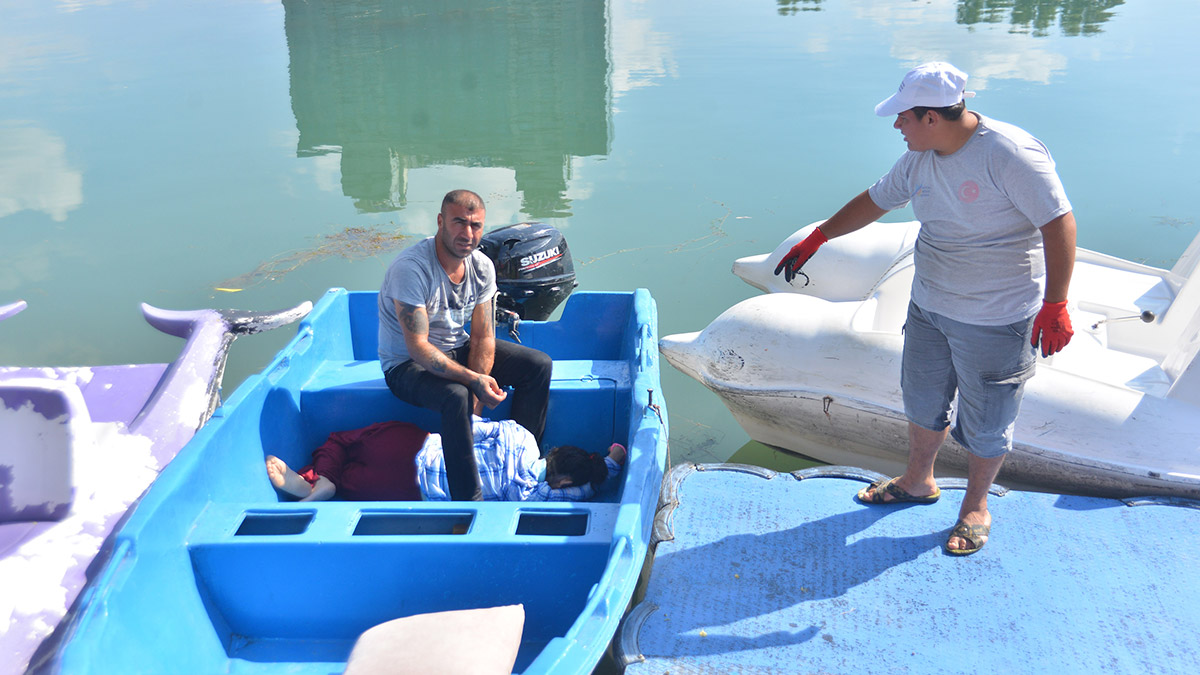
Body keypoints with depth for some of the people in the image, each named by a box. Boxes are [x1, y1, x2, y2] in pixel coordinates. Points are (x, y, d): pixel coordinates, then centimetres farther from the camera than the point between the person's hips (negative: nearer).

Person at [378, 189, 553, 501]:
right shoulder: (411, 268, -28)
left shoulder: (482, 267, -7)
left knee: (538, 365, -4)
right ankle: (469, 502, -25)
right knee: (456, 396, -37)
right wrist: (473, 381, -42)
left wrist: (476, 401, -18)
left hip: (458, 349, 7)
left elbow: (483, 337, -6)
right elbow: (418, 348, -31)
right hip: (408, 363, -7)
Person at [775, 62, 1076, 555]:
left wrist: (1055, 305, -22)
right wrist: (815, 239, 19)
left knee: (985, 421, 9)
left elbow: (1059, 223, -21)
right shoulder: (919, 159, -1)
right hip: (928, 306, 7)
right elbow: (875, 201, 14)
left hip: (996, 320, -7)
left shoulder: (1011, 154, -24)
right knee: (922, 399, 22)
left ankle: (976, 506, 33)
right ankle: (918, 480, 46)